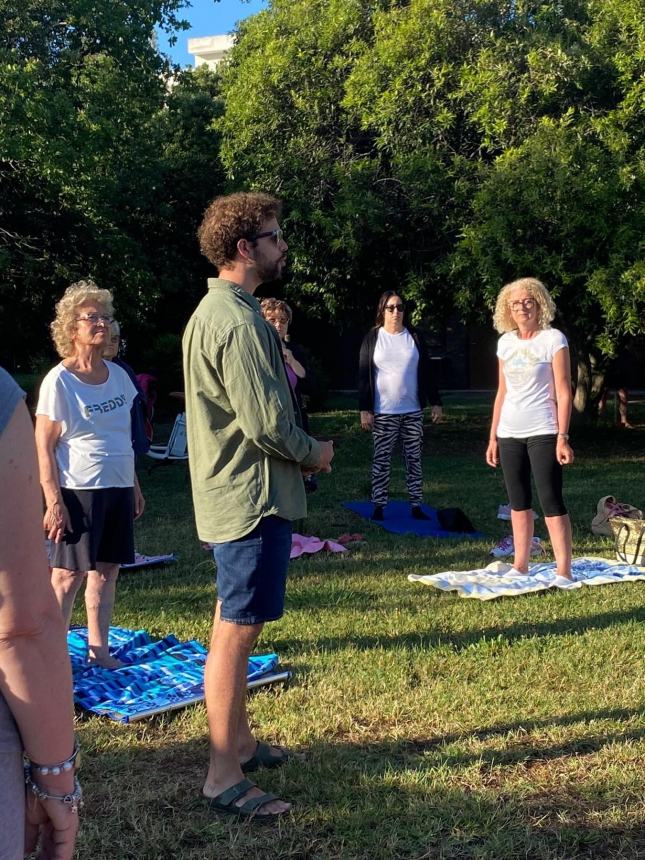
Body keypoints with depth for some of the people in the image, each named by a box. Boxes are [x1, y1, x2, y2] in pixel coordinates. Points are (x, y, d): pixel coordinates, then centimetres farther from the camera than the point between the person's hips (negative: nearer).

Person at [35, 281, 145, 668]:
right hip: (79, 491, -6)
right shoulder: (59, 381, -11)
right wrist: (54, 501, -16)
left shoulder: (118, 375, 8)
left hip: (118, 489, 6)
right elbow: (44, 446, -12)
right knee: (69, 574, -1)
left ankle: (99, 650, 21)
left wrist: (134, 486, 16)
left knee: (107, 570, 10)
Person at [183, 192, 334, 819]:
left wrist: (299, 450, 11)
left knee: (233, 624, 18)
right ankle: (224, 778, 4)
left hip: (232, 495, 11)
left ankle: (237, 742, 33)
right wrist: (313, 453, -6)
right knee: (237, 630, -5)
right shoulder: (238, 322, -20)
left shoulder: (213, 311, 13)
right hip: (253, 498, -11)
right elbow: (266, 421, -23)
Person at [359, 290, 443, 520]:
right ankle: (379, 506, 9)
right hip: (383, 412, -2)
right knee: (381, 459, 3)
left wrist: (435, 402, 5)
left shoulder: (414, 337, 7)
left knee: (414, 458, 5)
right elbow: (364, 375, -1)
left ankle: (416, 505, 11)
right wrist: (364, 409, -7)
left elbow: (426, 372, 9)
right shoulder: (372, 338, 2)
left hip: (413, 411, 2)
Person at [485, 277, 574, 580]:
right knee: (518, 503, 10)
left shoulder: (553, 339, -5)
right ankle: (520, 566, 18)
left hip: (542, 432, -5)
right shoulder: (505, 342, 10)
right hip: (509, 433, 6)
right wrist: (493, 437, 12)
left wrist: (562, 437, -15)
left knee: (551, 502, -7)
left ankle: (564, 571, -3)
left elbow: (563, 392, -8)